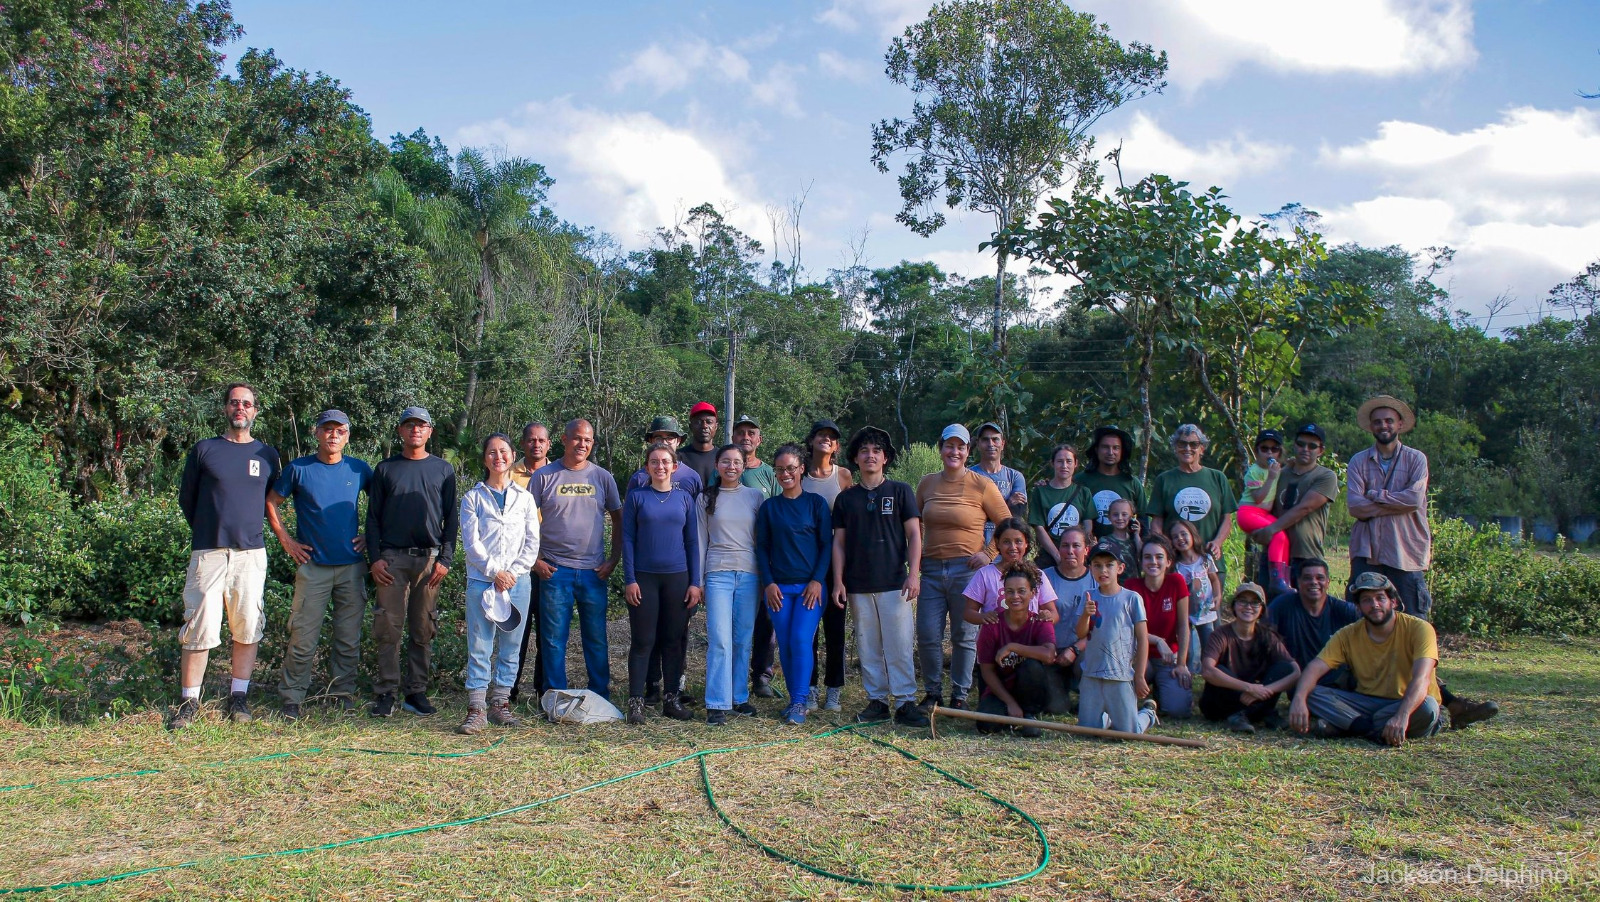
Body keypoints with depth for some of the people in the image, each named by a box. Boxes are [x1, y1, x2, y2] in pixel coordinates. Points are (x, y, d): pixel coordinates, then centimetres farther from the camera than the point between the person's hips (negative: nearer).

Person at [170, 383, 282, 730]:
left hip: (251, 554, 1)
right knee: (199, 629, -4)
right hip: (208, 553, -1)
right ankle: (189, 701, 6)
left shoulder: (267, 455, 10)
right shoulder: (204, 450, 7)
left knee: (248, 629, 3)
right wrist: (206, 532, 13)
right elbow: (186, 498, 13)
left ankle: (239, 697, 14)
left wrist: (250, 530, 12)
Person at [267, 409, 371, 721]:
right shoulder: (299, 469, 0)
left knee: (348, 637, 7)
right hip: (313, 566, -2)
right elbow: (271, 503, 9)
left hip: (352, 566, 2)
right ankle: (291, 697, 9)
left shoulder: (359, 469, 4)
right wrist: (286, 540, 3)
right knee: (303, 636, -2)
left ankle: (344, 692, 18)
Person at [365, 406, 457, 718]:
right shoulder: (385, 468, 10)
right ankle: (385, 693, 3)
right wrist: (375, 558, -2)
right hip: (392, 558, 0)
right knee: (388, 628, -3)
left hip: (430, 558, 1)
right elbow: (372, 516, 8)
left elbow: (452, 518, 8)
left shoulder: (443, 470, 10)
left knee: (423, 630, 4)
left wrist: (445, 558, -2)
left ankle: (417, 691, 11)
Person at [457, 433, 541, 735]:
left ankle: (500, 704, 15)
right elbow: (471, 542, -2)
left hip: (518, 581, 2)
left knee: (511, 646, 5)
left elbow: (532, 542, 6)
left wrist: (513, 572, -7)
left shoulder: (524, 497, 10)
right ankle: (476, 709, -1)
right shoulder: (473, 497, 5)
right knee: (479, 646, -4)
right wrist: (495, 572, -11)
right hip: (481, 581, -2)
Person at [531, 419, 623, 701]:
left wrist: (613, 560, 2)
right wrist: (535, 561, -4)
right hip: (554, 570, -1)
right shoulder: (544, 476, 1)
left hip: (594, 572, 1)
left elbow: (618, 520, 12)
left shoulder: (602, 477, 6)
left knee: (596, 639, 7)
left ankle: (600, 697, 18)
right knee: (553, 638, 4)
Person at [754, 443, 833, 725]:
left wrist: (817, 580, -8)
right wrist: (768, 583, -2)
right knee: (785, 645, 2)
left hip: (810, 585, -2)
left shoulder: (816, 503, 3)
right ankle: (795, 699, 14)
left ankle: (799, 703, -6)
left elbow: (827, 544, 1)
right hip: (778, 587, 2)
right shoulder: (769, 507, 8)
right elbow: (762, 547, 8)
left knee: (801, 640, -13)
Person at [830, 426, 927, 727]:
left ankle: (905, 702, 0)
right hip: (858, 586, 3)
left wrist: (914, 574, -7)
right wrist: (838, 582, 3)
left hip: (894, 583, -2)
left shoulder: (900, 491, 5)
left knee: (900, 644, -5)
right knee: (868, 646, 6)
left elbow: (914, 535, 2)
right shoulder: (846, 498, 10)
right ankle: (877, 700, 14)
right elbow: (839, 542, 10)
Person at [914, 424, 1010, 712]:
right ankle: (932, 693, 17)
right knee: (927, 636, 2)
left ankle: (960, 695, 16)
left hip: (966, 569, -3)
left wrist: (988, 553, -5)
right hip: (931, 569, 3)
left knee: (965, 636, 4)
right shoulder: (927, 483, 9)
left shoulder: (982, 485, -2)